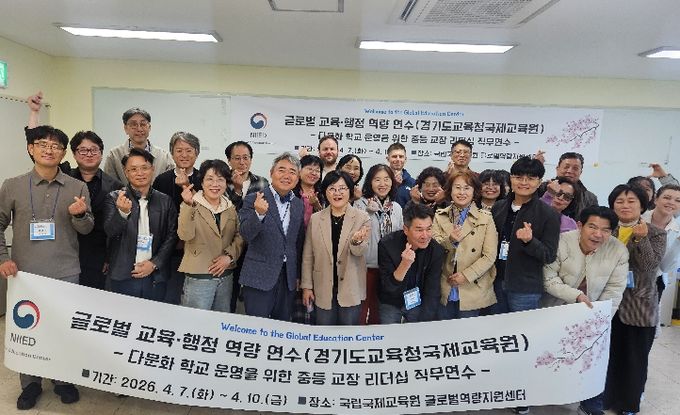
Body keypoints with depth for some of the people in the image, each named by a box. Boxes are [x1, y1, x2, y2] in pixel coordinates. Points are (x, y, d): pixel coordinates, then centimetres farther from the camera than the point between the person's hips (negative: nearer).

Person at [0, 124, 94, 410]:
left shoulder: (77, 187, 0)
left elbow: (87, 229, 2)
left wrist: (80, 215, -20)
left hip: (66, 273, 0)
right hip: (25, 272, 1)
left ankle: (64, 380, 29)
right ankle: (30, 384, 30)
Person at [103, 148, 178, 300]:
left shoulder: (165, 201, 4)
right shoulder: (115, 198, 0)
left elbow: (171, 236, 3)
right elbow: (110, 231, -12)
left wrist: (154, 263, -7)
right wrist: (123, 212, -30)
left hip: (156, 276, 1)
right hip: (123, 276, -1)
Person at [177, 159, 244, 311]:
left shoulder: (230, 208, 8)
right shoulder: (193, 205, -7)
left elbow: (239, 236, 9)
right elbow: (185, 235, -21)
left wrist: (229, 255, -8)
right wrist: (188, 205, -32)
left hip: (226, 276, 5)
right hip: (198, 277, -5)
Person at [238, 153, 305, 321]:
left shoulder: (299, 204, 9)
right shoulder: (254, 199, -6)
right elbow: (246, 235, -17)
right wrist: (259, 213, -35)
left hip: (288, 279, 5)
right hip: (259, 277, -4)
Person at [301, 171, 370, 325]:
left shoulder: (361, 218, -3)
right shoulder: (315, 219, 1)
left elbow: (359, 252, -11)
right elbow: (307, 256, 5)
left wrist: (357, 241, -34)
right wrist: (306, 286, 3)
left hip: (351, 290, -1)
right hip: (323, 289, 1)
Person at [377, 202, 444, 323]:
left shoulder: (436, 250, -18)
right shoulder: (387, 245, -26)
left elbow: (432, 293, -13)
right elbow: (389, 288, -26)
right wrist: (404, 264, -42)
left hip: (418, 303, 2)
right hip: (391, 304, -2)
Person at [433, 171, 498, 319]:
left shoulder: (486, 220, 0)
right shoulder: (439, 217, 4)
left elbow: (489, 256, -6)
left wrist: (466, 275, -15)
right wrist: (449, 240, -22)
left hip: (471, 293, -1)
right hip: (444, 292, 1)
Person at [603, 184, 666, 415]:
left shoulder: (656, 234, -2)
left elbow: (650, 266, -16)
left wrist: (641, 239, -26)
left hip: (639, 306, -1)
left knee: (634, 357, 9)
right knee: (606, 353, 8)